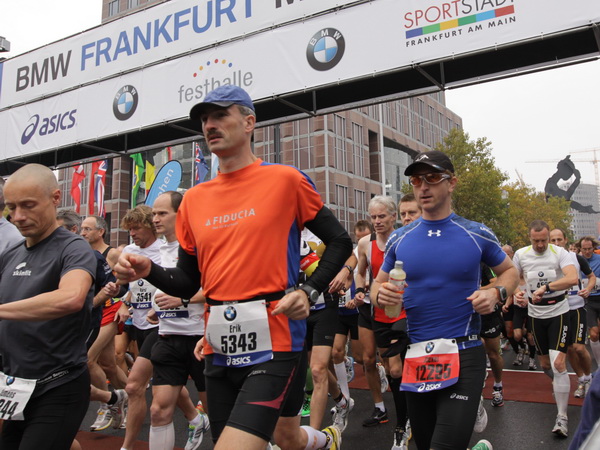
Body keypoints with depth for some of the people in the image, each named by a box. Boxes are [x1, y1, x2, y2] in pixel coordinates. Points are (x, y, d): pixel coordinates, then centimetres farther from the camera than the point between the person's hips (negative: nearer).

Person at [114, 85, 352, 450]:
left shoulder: (285, 179, -4)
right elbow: (188, 283, 13)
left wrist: (309, 292, -11)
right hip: (219, 350, 5)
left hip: (273, 342, -5)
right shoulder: (194, 199, 8)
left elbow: (340, 242, 1)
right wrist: (149, 271, -5)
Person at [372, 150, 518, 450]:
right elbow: (377, 285, 12)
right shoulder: (399, 239, 3)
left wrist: (496, 294, -8)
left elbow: (509, 271, 13)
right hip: (415, 357, 3)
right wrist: (381, 295, -12)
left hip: (464, 355, -3)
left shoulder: (477, 234, -2)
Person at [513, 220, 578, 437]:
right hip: (536, 314, 4)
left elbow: (573, 278, -30)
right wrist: (517, 293, -15)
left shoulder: (559, 253, -14)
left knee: (558, 363, -14)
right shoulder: (520, 254, -4)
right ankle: (559, 385, 48)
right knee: (545, 364, 14)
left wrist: (546, 287, -40)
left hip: (558, 312, -4)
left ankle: (562, 417, -4)